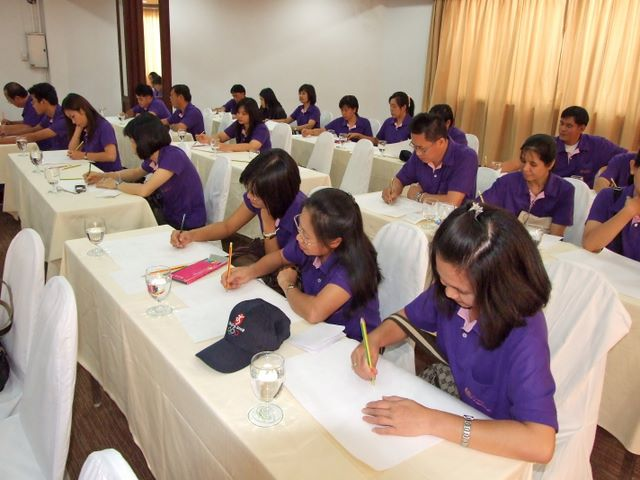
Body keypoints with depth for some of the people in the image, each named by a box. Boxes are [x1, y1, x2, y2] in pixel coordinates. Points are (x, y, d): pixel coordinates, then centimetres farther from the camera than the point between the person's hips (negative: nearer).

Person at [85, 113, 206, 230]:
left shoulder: (173, 156, -24)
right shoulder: (152, 158, 1)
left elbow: (144, 190, -29)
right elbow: (136, 173, 23)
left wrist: (116, 184, -12)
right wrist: (103, 176, 12)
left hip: (186, 225, -7)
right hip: (169, 214, 7)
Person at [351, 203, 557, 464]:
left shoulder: (524, 337, -30)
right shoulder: (448, 290, -15)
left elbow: (540, 444, -39)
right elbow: (406, 317, 5)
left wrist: (430, 422, -39)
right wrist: (374, 340, -16)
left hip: (489, 448, -4)